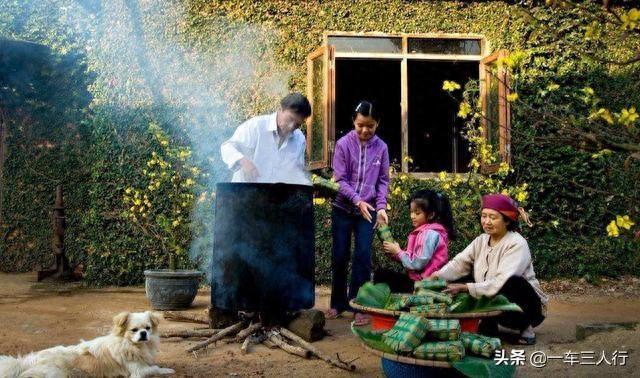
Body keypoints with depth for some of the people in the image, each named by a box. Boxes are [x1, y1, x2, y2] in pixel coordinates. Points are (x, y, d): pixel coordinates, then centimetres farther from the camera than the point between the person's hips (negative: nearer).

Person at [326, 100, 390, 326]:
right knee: (339, 257, 7)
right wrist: (358, 201, -20)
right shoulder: (343, 144, -7)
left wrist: (381, 207, -10)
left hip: (367, 211, 1)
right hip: (343, 209, 0)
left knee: (363, 257, -4)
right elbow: (340, 180, -9)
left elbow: (383, 181, 3)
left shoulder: (381, 147, -1)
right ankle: (338, 303, 22)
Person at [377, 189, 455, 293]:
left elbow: (417, 264, -22)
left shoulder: (430, 234, -18)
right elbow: (412, 258, 9)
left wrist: (398, 251, -10)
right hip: (415, 277, 9)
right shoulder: (423, 231, 11)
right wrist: (395, 252, -4)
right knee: (380, 273, 10)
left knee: (381, 276, -7)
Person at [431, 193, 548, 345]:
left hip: (527, 306, -6)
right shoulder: (481, 240, 0)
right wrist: (436, 277, -29)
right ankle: (488, 327, -3)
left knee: (512, 282, -35)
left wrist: (464, 288, -35)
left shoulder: (517, 244, -21)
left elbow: (501, 283, -31)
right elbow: (459, 263, -11)